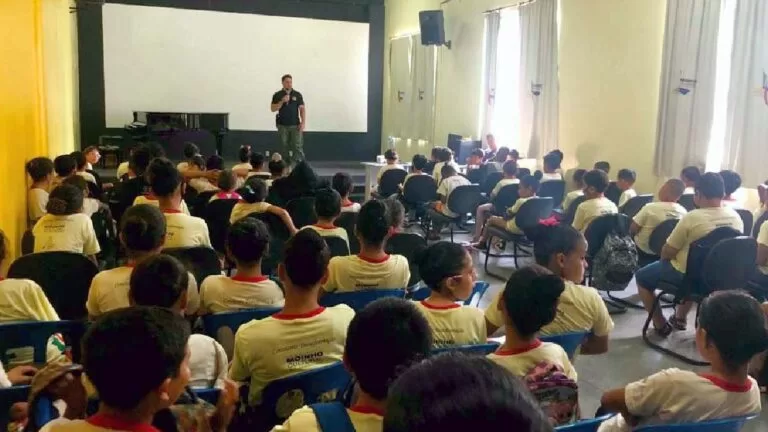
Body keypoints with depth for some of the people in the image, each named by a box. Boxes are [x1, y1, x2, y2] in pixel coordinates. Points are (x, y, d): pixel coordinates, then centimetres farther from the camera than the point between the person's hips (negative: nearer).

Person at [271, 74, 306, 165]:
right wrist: (282, 101, -15)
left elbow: (302, 109, 3)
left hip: (295, 125, -1)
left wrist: (303, 122, -7)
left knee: (298, 146, -7)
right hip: (282, 125, 1)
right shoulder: (277, 95, 3)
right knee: (285, 147, 6)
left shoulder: (297, 95, 4)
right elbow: (273, 109, -2)